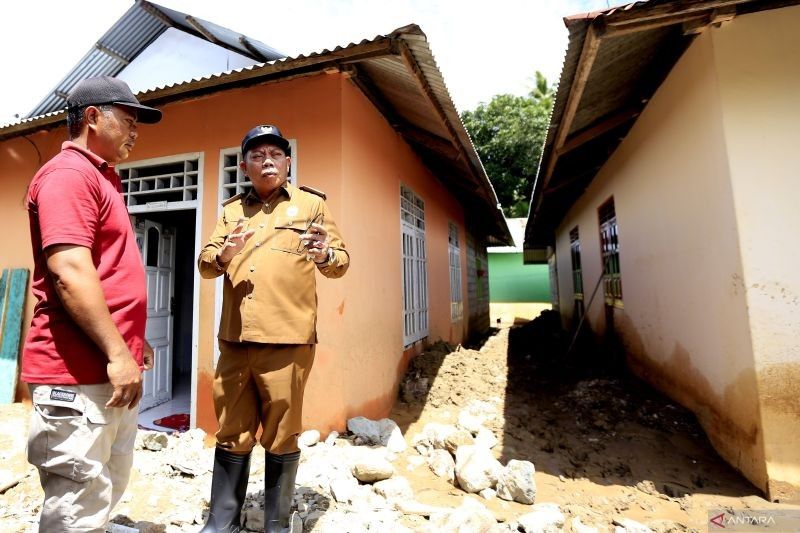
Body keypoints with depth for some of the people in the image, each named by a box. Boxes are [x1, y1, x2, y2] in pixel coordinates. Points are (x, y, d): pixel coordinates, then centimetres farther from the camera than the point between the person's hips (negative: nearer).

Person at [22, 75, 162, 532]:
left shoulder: (102, 177, 19)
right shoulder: (68, 173, -11)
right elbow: (70, 273, -22)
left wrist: (132, 341, 20)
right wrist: (118, 353, -21)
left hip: (110, 368, 10)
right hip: (78, 374, -9)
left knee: (106, 491, 21)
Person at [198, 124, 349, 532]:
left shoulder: (311, 203, 5)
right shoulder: (231, 209, 17)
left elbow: (342, 260, -1)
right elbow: (205, 264, 11)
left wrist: (324, 256, -23)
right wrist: (222, 256, -11)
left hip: (287, 341, -3)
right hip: (234, 340, 4)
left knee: (281, 438, 8)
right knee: (232, 436, 16)